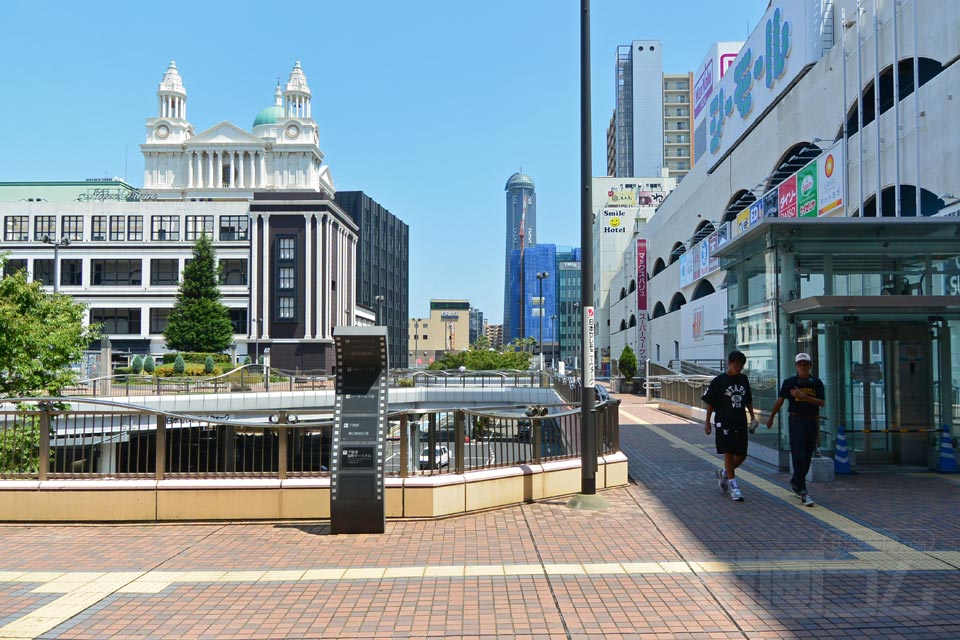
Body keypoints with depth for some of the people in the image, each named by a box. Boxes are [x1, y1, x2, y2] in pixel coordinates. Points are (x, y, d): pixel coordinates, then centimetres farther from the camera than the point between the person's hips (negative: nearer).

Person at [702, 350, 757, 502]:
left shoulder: (743, 379, 8)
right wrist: (707, 422, -2)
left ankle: (724, 473, 32)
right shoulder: (718, 381, -6)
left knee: (741, 455, 6)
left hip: (740, 422, 5)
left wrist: (752, 417, 11)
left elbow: (748, 400, 19)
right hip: (724, 422, -5)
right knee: (729, 453, -5)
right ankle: (733, 486, 2)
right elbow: (710, 403, -2)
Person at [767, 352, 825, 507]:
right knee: (799, 456, -11)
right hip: (796, 420, -3)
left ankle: (795, 482, 34)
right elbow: (780, 401, 7)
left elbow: (822, 403, -4)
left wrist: (805, 397, -17)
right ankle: (803, 492, -11)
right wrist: (771, 418, 12)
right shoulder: (789, 382, 1)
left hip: (812, 422, 3)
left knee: (807, 456, 11)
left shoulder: (817, 383, 6)